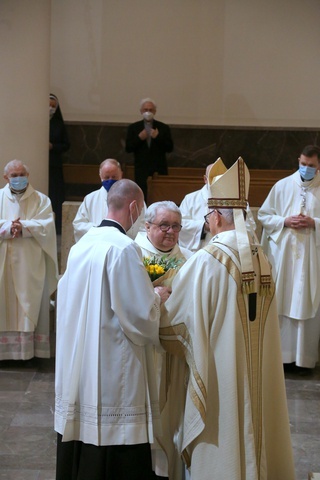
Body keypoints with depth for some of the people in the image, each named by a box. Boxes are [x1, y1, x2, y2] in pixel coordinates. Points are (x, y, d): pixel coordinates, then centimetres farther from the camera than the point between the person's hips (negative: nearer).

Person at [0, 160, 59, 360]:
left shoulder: (41, 199, 6)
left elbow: (47, 225, -7)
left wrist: (23, 227, -19)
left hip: (30, 264, -1)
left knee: (29, 304, 0)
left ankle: (30, 348, 4)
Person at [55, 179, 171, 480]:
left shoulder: (82, 244, 6)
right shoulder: (124, 248, -16)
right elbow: (140, 312, -18)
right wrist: (157, 296, 3)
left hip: (77, 362, 8)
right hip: (113, 368, -8)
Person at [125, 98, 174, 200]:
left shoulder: (163, 128, 7)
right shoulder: (133, 128, 9)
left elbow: (170, 148, 1)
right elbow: (128, 148, 3)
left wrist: (158, 137, -13)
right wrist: (139, 138, -11)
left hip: (159, 170, 0)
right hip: (141, 171, 0)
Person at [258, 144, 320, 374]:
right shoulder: (283, 186, 5)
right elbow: (264, 215, 6)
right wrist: (285, 221, -10)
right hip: (282, 254, 1)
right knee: (280, 304, 5)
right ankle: (280, 353, 15)